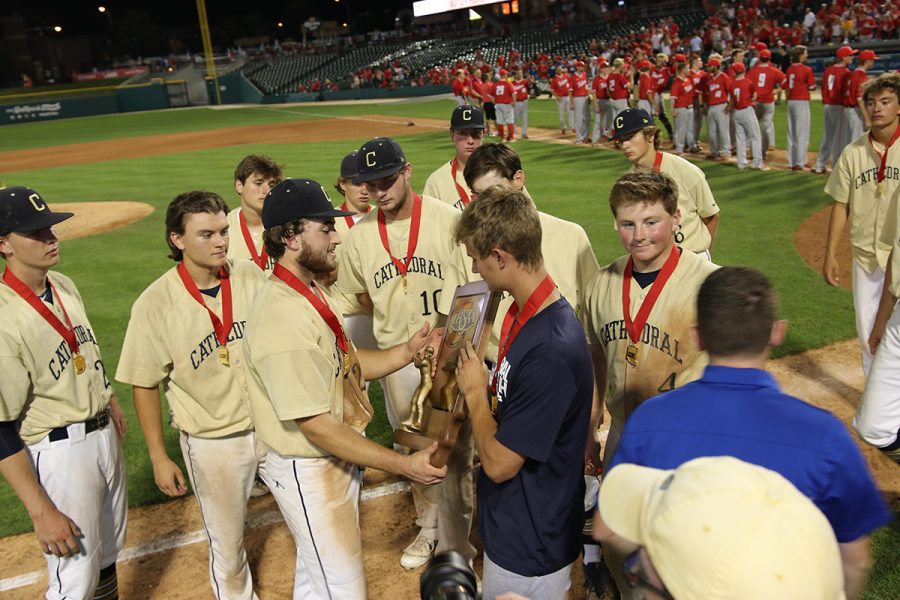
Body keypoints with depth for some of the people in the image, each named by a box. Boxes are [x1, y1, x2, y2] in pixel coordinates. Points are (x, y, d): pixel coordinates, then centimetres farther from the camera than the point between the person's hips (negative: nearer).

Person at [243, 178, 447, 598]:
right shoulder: (281, 316, -30)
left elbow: (347, 364, 7)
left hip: (336, 460, 9)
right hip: (308, 474, -9)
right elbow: (316, 425, -29)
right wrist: (404, 465, -27)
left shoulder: (309, 292, 2)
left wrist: (407, 350, -8)